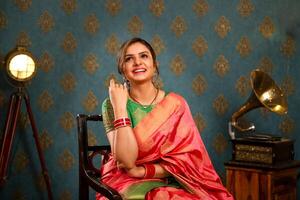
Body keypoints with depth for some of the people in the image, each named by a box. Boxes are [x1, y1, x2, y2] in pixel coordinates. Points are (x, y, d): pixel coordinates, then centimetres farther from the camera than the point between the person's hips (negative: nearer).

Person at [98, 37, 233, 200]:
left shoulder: (175, 103, 1)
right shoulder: (112, 105, -3)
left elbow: (188, 159, -3)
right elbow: (126, 161, -13)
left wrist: (141, 171, -11)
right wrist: (119, 106, -15)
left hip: (170, 185, 2)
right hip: (129, 184, -2)